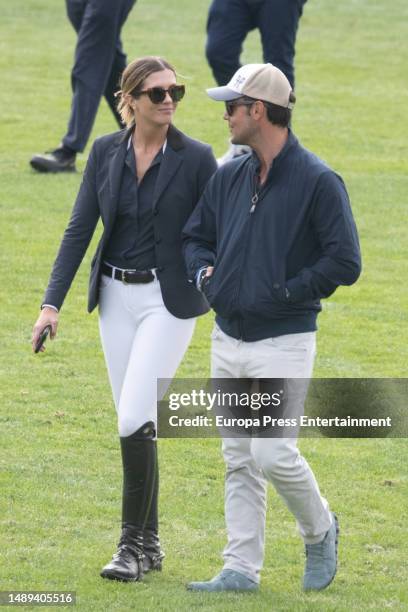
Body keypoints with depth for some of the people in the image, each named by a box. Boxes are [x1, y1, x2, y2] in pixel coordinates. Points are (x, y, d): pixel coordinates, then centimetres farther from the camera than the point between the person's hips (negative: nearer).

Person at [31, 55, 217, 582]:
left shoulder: (196, 159, -8)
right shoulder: (105, 152, 2)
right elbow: (80, 229, 4)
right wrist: (52, 303, -1)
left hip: (168, 300, -4)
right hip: (116, 297, 4)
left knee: (134, 419, -14)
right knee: (133, 424, 9)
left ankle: (133, 545, -5)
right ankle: (149, 543, 19)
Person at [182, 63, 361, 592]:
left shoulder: (318, 182, -11)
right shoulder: (229, 177, 10)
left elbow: (344, 263, -15)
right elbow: (195, 237, 22)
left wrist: (283, 293, -15)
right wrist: (206, 275, 2)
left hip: (284, 343, -7)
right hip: (228, 339, 7)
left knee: (273, 455, -10)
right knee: (238, 461, 8)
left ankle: (320, 531, 16)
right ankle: (241, 569, 13)